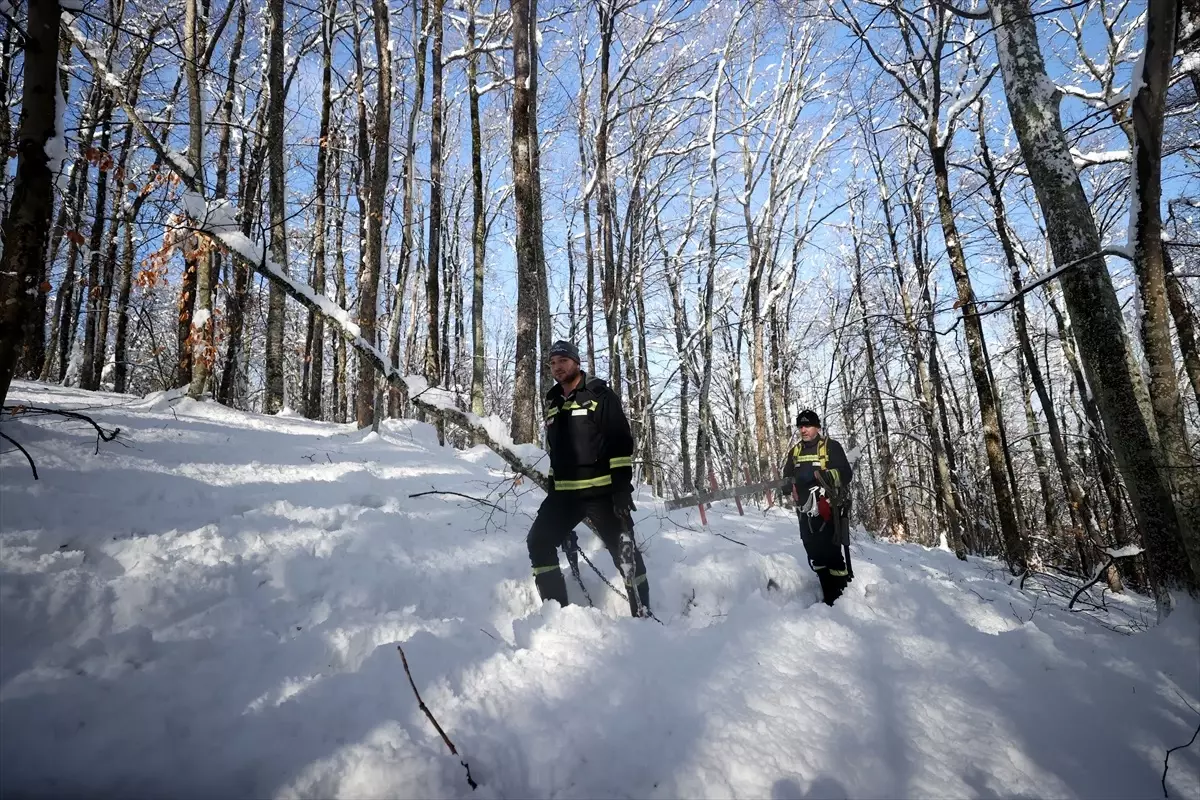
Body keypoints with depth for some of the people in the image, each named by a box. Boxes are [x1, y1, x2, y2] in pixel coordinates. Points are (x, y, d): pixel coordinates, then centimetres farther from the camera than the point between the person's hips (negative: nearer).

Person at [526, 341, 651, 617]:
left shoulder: (599, 395, -4)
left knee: (624, 551, -2)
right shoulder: (553, 403, 16)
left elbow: (621, 441, -10)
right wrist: (553, 488, 20)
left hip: (601, 491, -6)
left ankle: (642, 614, 12)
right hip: (564, 493, 6)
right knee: (539, 542, -3)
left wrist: (622, 486, -18)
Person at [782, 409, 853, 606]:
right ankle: (828, 596, 22)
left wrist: (825, 475, -24)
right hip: (805, 510, 6)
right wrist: (789, 484, 1)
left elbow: (846, 474, -9)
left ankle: (843, 596, 0)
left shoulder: (831, 446, -3)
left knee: (831, 553, -11)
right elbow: (787, 476, 22)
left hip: (827, 508, -6)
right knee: (814, 554, 11)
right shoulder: (795, 451, 14)